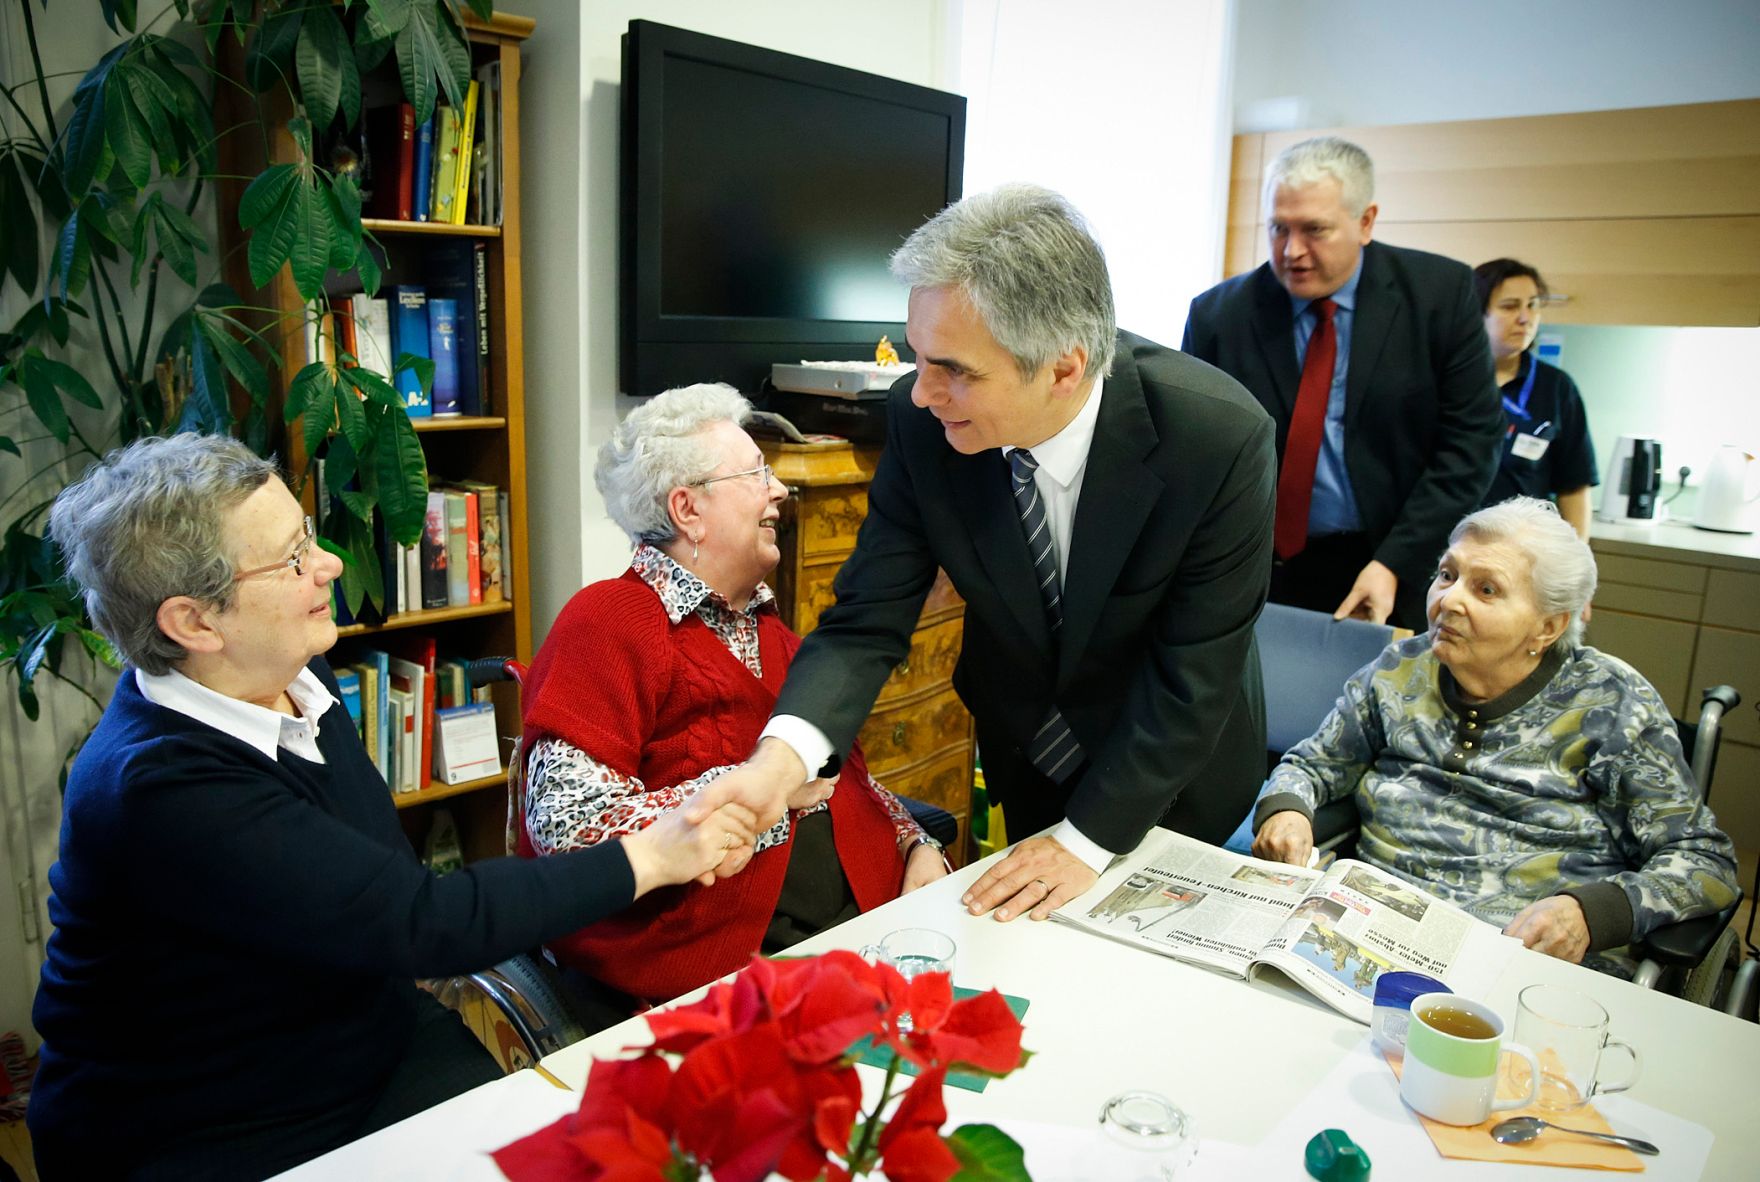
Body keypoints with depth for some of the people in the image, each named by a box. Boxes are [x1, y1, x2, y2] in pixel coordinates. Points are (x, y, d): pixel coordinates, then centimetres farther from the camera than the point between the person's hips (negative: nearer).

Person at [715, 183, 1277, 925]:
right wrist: (780, 757, -39)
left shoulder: (1220, 438, -33)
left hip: (1175, 771, -2)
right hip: (1028, 759, 3)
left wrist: (1089, 839, -22)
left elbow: (1194, 675, -26)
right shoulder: (921, 422, -25)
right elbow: (869, 619, -21)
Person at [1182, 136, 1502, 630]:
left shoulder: (1440, 292, -4)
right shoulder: (1217, 315, -4)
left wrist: (1395, 564, -14)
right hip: (1261, 577, 0)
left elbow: (1470, 437, -5)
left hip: (1404, 575, 0)